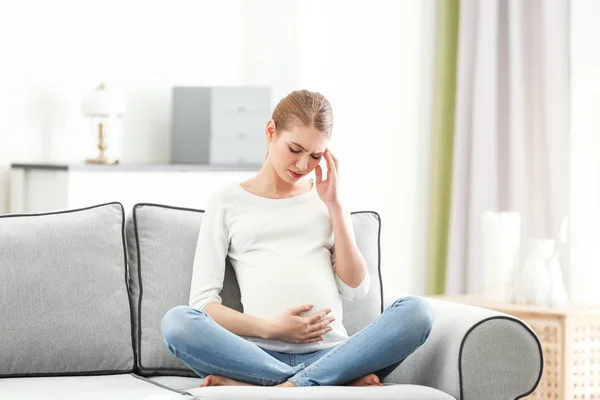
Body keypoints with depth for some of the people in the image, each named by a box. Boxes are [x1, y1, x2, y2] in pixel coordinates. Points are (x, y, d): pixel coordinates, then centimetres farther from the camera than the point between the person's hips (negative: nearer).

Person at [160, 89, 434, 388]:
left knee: (416, 311, -25)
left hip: (330, 353, 2)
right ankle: (342, 381, -32)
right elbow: (202, 301, 6)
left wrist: (333, 204, 9)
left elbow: (355, 290, 12)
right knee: (176, 321, -32)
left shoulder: (325, 200, 23)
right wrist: (271, 328, -9)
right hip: (259, 355, -2)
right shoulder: (227, 201, 15)